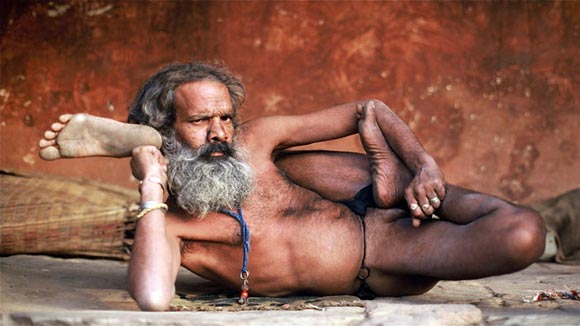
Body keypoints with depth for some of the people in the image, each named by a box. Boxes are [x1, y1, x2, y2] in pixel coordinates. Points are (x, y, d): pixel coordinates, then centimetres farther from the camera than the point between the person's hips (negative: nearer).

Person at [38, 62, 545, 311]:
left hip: (387, 230, 3)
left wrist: (426, 167, -12)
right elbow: (153, 298, -37)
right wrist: (152, 190, -26)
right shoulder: (166, 225, -11)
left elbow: (367, 110, 5)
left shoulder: (254, 140, -3)